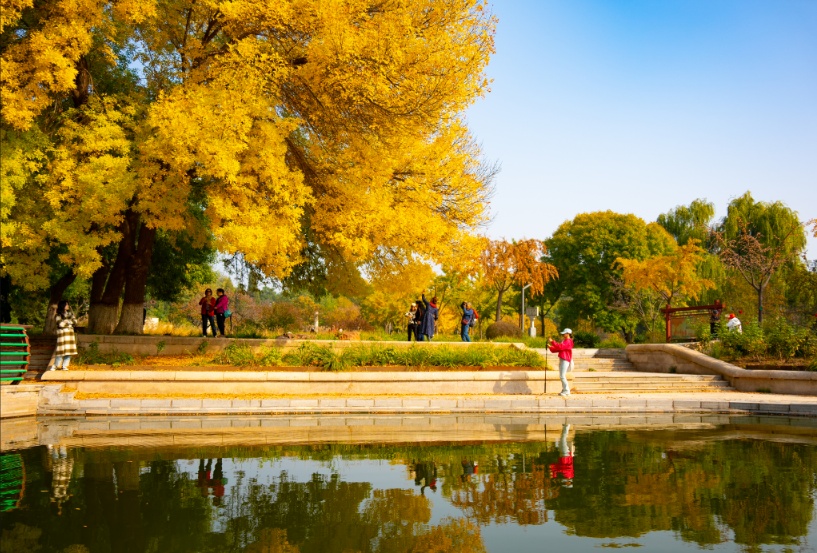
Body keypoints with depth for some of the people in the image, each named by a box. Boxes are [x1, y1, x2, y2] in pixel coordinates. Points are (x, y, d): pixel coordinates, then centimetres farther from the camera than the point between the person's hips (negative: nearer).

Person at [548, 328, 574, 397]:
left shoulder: (568, 342, -11)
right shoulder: (564, 341, 22)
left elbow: (560, 347, -24)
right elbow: (558, 349, 21)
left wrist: (552, 342, -22)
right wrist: (550, 347, 7)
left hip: (565, 360, -10)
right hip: (562, 360, 10)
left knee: (562, 376, -12)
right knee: (562, 376, 11)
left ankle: (566, 391, -9)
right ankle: (564, 390, 16)